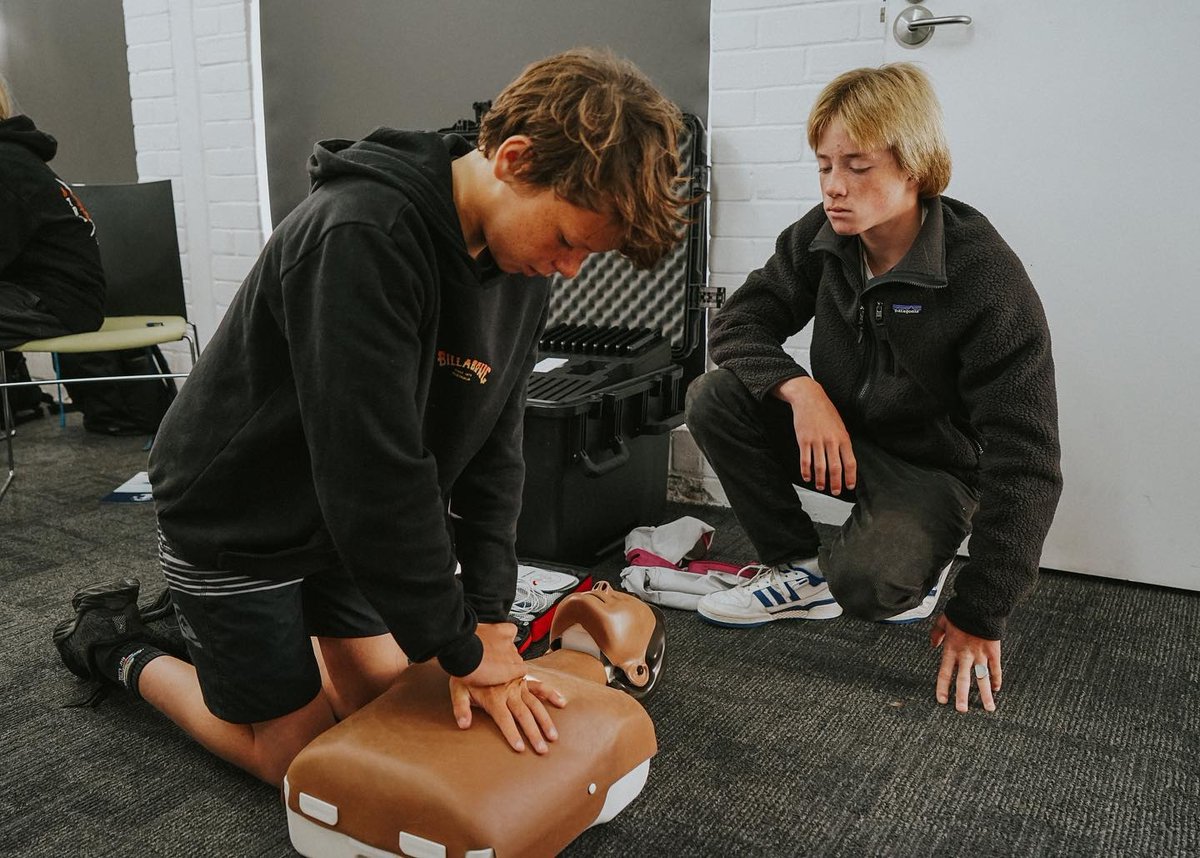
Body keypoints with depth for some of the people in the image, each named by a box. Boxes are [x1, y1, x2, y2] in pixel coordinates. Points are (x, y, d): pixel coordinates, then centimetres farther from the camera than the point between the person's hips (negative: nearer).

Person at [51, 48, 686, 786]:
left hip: (346, 523, 7)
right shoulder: (364, 237, -34)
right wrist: (461, 647, -24)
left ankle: (215, 612, 34)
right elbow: (374, 470, -34)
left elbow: (492, 448, -6)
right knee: (304, 761, 5)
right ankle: (123, 652, 25)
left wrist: (488, 616, -12)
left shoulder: (522, 261, -9)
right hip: (237, 524, -7)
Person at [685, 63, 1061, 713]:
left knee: (868, 584, -34)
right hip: (837, 437, 5)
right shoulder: (821, 237, -10)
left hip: (935, 468, -5)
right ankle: (800, 570, -3)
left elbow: (1024, 465, -24)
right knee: (714, 399, -19)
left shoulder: (990, 282, -26)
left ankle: (918, 564, 6)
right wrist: (801, 390, -30)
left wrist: (978, 617, -22)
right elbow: (738, 322, -7)